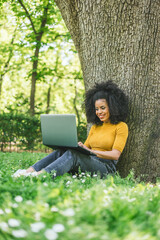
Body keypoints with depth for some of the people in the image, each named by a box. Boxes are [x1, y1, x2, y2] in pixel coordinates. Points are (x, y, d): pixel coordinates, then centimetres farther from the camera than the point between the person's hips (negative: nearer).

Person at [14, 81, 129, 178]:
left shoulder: (121, 126, 3)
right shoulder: (95, 126, 23)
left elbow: (115, 155, -10)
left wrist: (91, 151, -22)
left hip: (106, 168, -6)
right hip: (89, 163, 6)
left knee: (74, 154, -33)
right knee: (61, 151, -19)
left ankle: (41, 175, -52)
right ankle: (29, 171, -35)